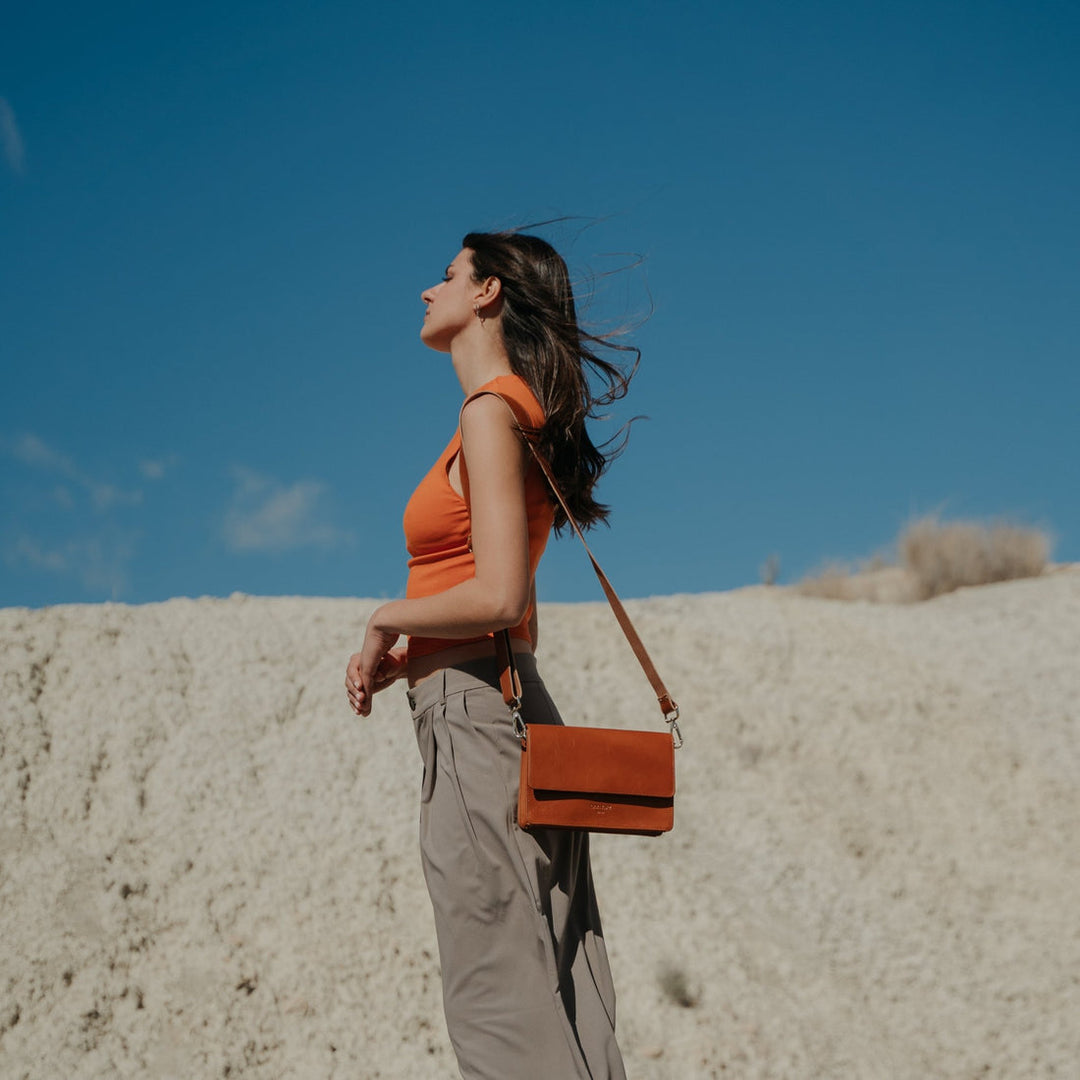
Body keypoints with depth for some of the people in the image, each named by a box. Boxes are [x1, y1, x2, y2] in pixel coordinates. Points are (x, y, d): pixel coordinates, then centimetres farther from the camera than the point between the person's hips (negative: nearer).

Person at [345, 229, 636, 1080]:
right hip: (514, 710, 10)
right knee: (556, 1002, 7)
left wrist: (391, 618, -4)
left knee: (502, 1000, -8)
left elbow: (498, 598, -20)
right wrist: (399, 655, 9)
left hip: (473, 718, -10)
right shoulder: (515, 415, 19)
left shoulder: (491, 413, -9)